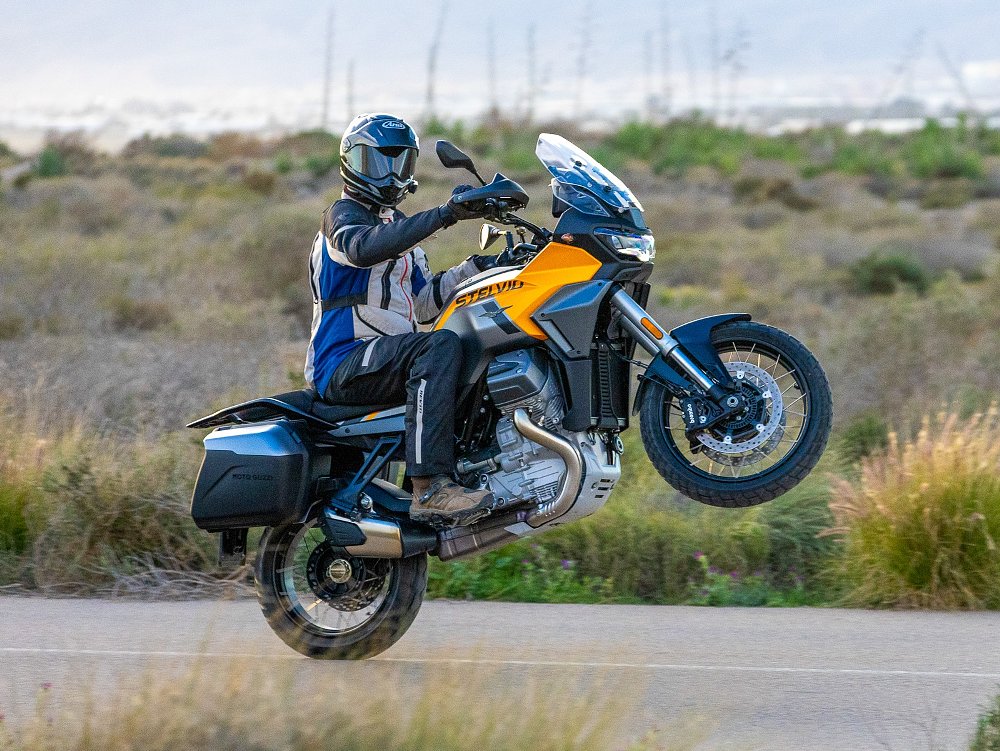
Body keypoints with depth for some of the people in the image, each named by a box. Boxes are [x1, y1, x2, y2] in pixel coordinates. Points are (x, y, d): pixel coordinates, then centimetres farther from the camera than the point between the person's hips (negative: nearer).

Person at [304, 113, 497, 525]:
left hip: (390, 359, 10)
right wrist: (445, 214, -36)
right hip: (345, 363, -10)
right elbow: (363, 247, -29)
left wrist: (474, 268, 10)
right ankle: (429, 487, -46)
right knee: (440, 346, -35)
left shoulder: (399, 226, 26)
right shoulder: (344, 214, -3)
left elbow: (423, 303, 25)